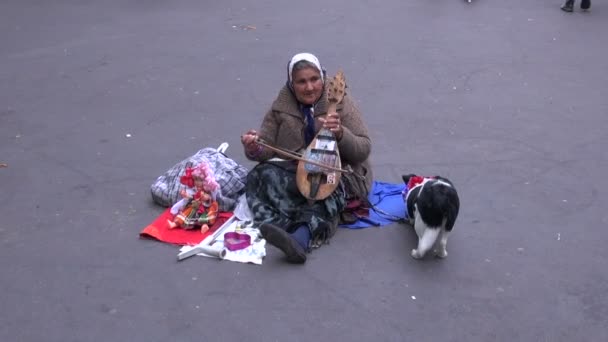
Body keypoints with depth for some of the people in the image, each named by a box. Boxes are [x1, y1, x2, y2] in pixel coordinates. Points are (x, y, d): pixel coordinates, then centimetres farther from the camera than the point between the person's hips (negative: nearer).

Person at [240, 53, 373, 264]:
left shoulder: (341, 102, -2)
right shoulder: (281, 106, 6)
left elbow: (364, 149, -6)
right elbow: (267, 149, 7)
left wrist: (340, 134, -27)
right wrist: (254, 148, -18)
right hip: (294, 173, 3)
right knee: (262, 175, -29)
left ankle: (300, 239, -59)